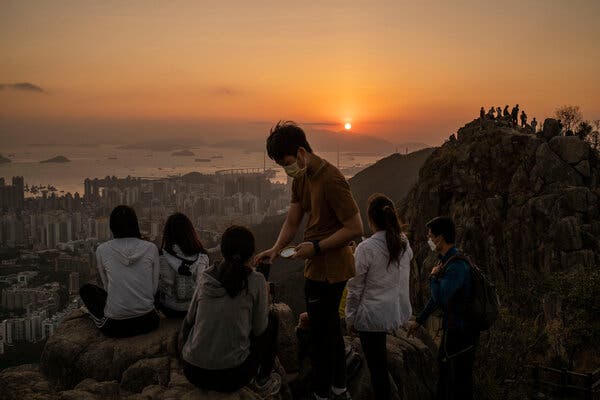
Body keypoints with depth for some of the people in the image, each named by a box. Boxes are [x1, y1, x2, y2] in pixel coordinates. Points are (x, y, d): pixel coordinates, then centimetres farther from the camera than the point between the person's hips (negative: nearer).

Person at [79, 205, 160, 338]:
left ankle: (102, 321, 15)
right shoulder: (151, 248, -5)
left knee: (86, 289, 22)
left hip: (115, 327, -3)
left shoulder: (102, 250, -4)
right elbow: (154, 288, 2)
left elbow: (107, 286, 8)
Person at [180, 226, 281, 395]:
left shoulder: (205, 277, 0)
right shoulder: (255, 281, -10)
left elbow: (189, 320, 10)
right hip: (232, 376, -4)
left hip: (193, 373, 4)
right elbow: (259, 330, 0)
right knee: (271, 319, 18)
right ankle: (262, 381, 24)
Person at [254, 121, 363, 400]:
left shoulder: (331, 180, -23)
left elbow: (355, 228, -22)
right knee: (331, 329, 22)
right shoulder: (300, 178, 6)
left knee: (320, 335, 4)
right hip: (317, 265, 10)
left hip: (327, 269, -10)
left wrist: (316, 247, -21)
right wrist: (276, 248, -9)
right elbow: (292, 222, 6)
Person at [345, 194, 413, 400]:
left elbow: (355, 289, -12)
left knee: (377, 368, 6)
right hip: (400, 311, 6)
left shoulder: (365, 249, -20)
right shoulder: (404, 243, -4)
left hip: (373, 316, -6)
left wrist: (350, 319, 0)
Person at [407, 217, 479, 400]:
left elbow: (440, 298, -34)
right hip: (452, 329, 10)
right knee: (444, 380, 24)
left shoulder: (457, 265, -25)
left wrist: (433, 276, -14)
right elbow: (438, 296, 16)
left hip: (461, 333, -10)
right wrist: (419, 320, 22)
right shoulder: (446, 261, 7)